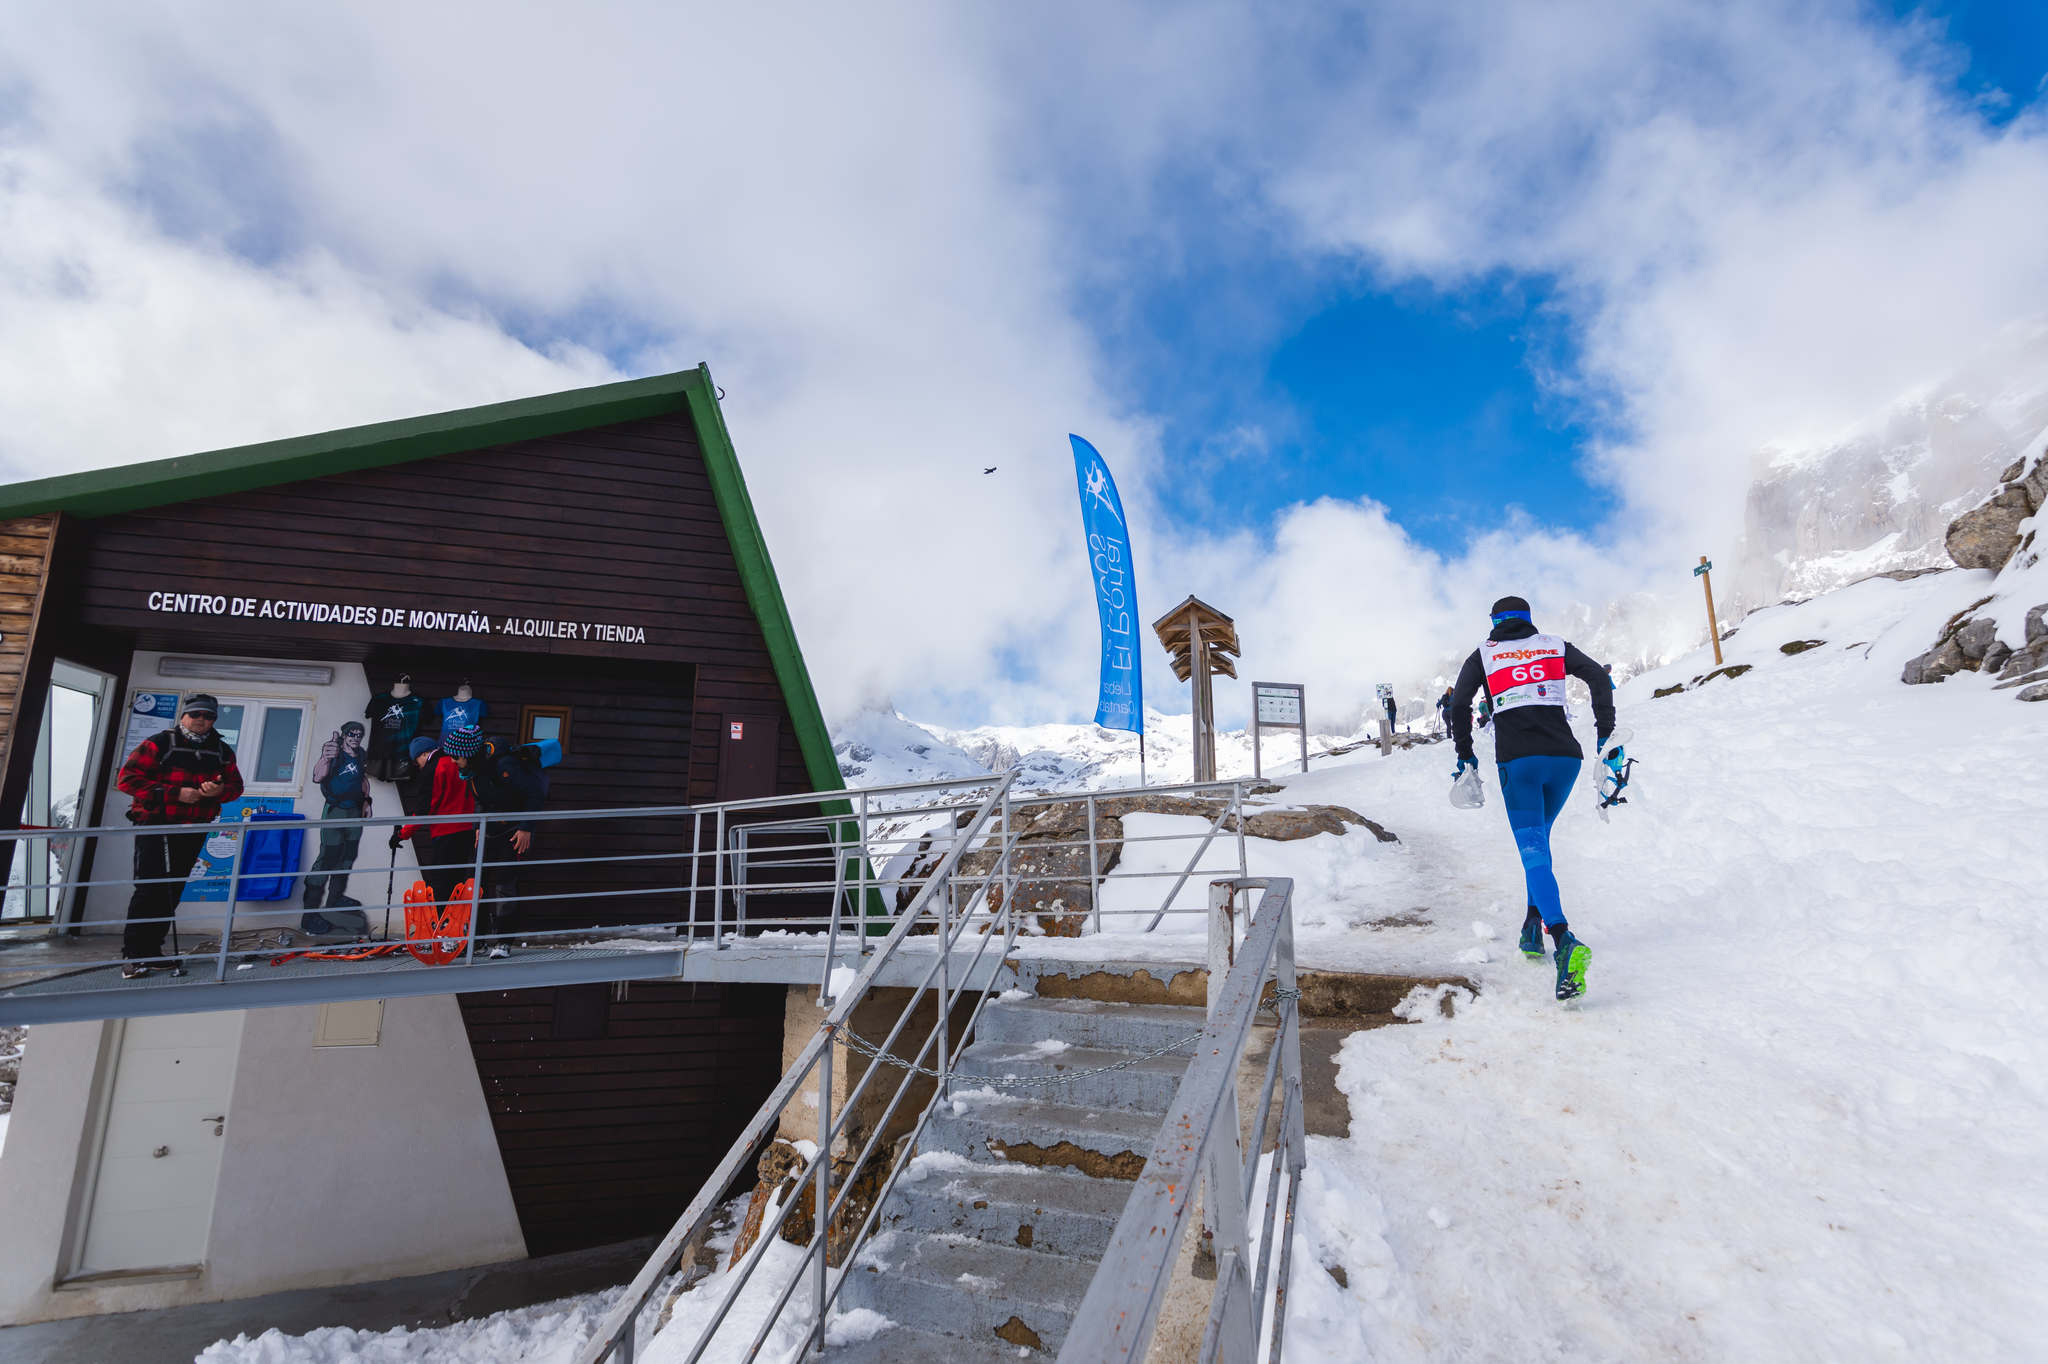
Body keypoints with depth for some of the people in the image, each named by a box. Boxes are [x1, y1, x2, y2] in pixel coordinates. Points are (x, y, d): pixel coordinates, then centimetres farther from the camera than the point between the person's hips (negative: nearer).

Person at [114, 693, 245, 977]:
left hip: (193, 832, 5)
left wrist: (219, 791, -11)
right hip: (155, 828, -5)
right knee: (150, 889, -9)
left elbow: (235, 786, 14)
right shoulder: (158, 745, -5)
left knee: (173, 892, 9)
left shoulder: (222, 752, 10)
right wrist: (176, 793, -18)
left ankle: (152, 950, 18)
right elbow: (127, 778, -10)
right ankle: (134, 956, -2)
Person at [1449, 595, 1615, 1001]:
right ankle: (1533, 930, 24)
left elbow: (1459, 704, 3)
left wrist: (1465, 754, 12)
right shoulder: (1555, 646, 19)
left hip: (1518, 761, -3)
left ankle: (1564, 940, -30)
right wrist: (1605, 734, 11)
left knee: (1534, 852, -9)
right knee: (1538, 837, 23)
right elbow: (1600, 678, 7)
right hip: (1565, 758, 3)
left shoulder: (1484, 654, 13)